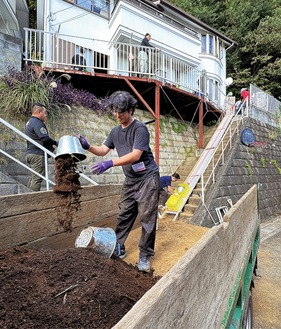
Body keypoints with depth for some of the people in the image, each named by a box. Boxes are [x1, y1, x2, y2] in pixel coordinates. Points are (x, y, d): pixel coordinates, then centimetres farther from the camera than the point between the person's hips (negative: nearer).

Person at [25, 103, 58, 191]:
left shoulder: (30, 122, 21)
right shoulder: (37, 123, -12)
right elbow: (45, 138, -24)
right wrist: (56, 143, -10)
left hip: (30, 153, 11)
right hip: (38, 154, -10)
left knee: (34, 178, 15)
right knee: (37, 179, -8)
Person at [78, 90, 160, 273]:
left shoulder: (140, 128, -14)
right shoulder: (116, 131, 9)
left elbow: (135, 155, -24)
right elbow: (103, 150, 8)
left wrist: (110, 163, -33)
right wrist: (87, 146, -11)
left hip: (147, 177, -6)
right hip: (130, 180, 7)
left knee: (147, 218, -2)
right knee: (124, 215, 10)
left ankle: (145, 256, 10)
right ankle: (118, 249, 24)